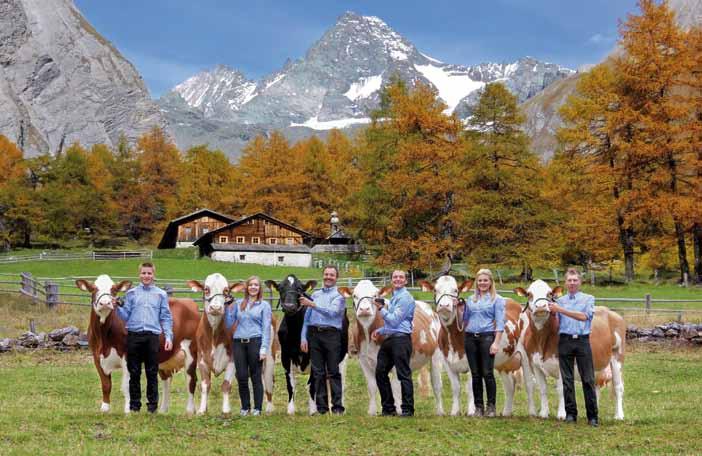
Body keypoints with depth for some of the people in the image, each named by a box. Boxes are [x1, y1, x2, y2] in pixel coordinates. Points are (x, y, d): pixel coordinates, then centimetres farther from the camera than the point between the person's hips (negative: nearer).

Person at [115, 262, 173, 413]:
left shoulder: (161, 294, 10)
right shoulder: (131, 293, 11)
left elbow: (166, 317, 8)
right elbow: (125, 316, 8)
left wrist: (168, 336, -2)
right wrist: (118, 307, -11)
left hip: (152, 337, -1)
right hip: (134, 335, 1)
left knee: (152, 373, 1)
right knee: (134, 373, 4)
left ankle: (152, 404, 8)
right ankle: (134, 404, 11)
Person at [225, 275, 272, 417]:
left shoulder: (264, 305, 6)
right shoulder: (238, 303, 13)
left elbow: (266, 328, 0)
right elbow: (229, 324, 13)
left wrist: (264, 348, -8)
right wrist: (228, 308, 1)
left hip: (255, 342, -3)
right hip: (239, 342, 3)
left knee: (256, 376, 0)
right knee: (241, 376, 2)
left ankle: (257, 408, 7)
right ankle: (245, 407, 14)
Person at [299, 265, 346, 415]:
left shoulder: (339, 296, 3)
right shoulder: (315, 295, 17)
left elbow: (332, 312, -15)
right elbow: (307, 318, 16)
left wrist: (312, 305, -20)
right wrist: (303, 338, 7)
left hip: (331, 334, -4)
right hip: (314, 334, 4)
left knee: (333, 372, -4)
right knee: (318, 373, 4)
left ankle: (337, 406, -4)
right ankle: (321, 406, 8)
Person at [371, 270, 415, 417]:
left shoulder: (405, 297, -9)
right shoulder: (394, 298, 20)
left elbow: (394, 320, -15)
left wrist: (381, 309, -4)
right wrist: (380, 331, 20)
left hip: (400, 339, -10)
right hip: (388, 339, 10)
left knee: (404, 375, -7)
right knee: (380, 372, 7)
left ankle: (408, 409, -3)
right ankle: (388, 408, 14)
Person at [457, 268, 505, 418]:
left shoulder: (497, 299, 2)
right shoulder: (471, 299, 14)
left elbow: (500, 323, -4)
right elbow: (465, 320, 20)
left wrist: (496, 342, -13)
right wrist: (460, 310, 2)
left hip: (487, 337, -4)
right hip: (470, 337, 4)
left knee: (487, 373, -7)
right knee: (475, 374, 6)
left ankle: (491, 407, 1)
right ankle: (478, 407, 11)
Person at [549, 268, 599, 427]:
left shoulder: (588, 299, 7)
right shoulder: (560, 300, 13)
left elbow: (584, 316, -10)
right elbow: (556, 324, 12)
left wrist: (560, 310, -15)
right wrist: (552, 313, -9)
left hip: (583, 341, -2)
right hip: (565, 341, 2)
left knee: (588, 379, -4)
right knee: (567, 379, 3)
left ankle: (592, 416, 0)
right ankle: (570, 414, 10)